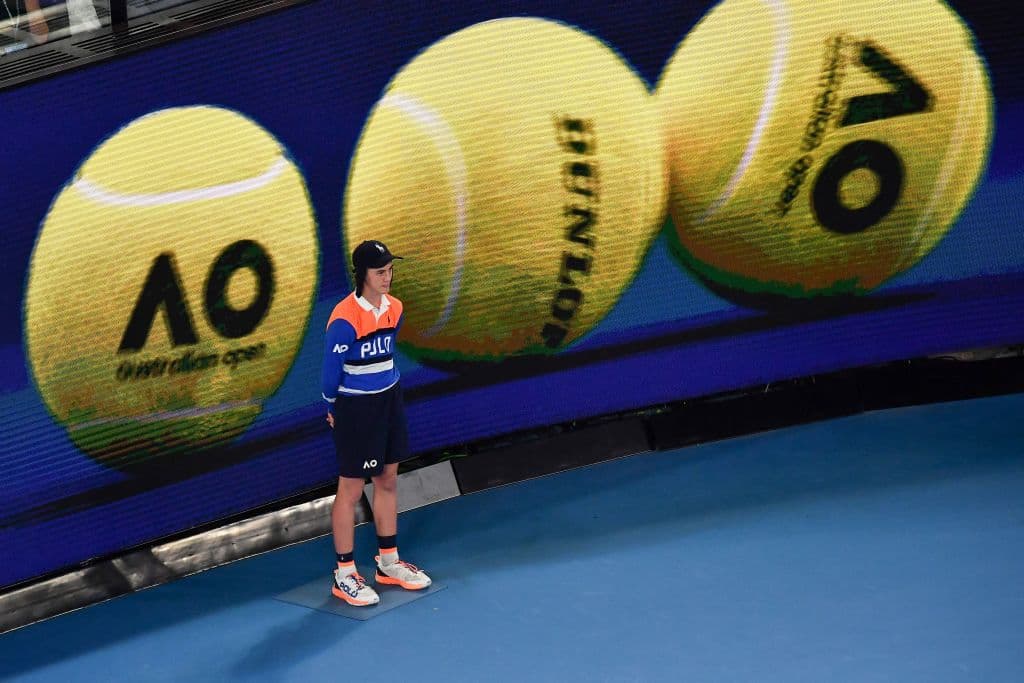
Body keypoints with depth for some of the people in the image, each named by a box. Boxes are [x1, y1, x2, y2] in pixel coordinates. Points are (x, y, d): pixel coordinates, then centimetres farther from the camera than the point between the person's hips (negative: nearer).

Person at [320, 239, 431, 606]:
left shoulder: (394, 308, 1)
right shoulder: (345, 318, -22)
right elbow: (331, 369, -13)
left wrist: (385, 389, 16)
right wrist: (334, 408, 0)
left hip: (389, 400, 7)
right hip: (355, 408, -7)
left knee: (388, 481, 15)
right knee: (350, 490, 2)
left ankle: (388, 562, 28)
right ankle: (344, 575, 11)